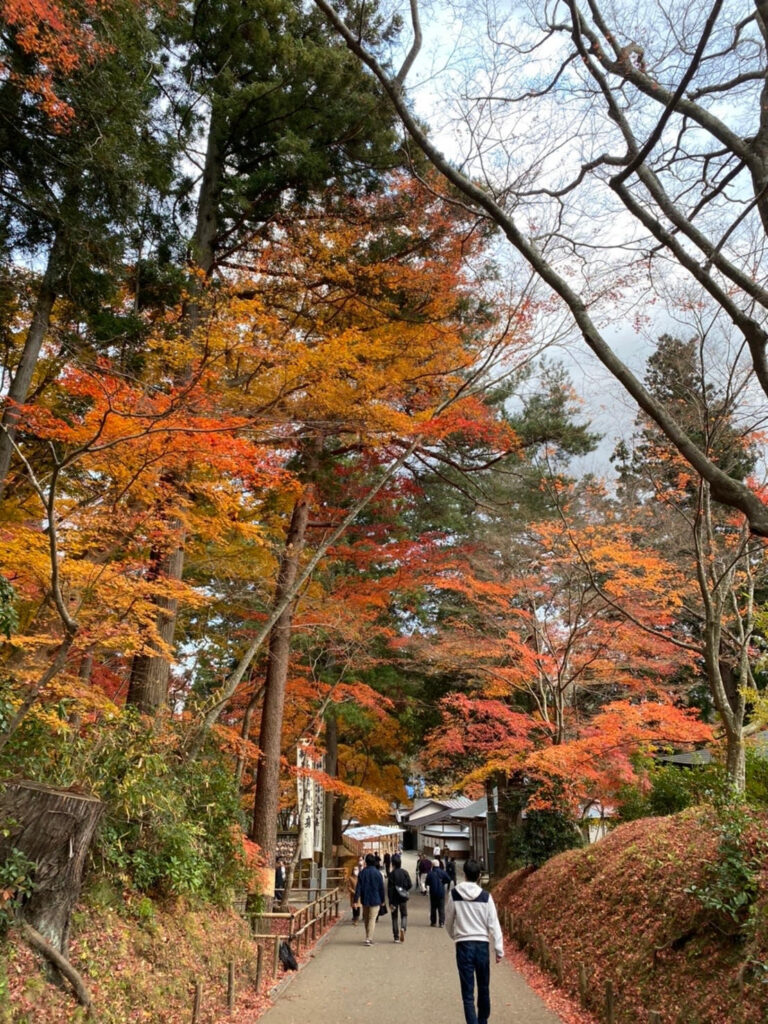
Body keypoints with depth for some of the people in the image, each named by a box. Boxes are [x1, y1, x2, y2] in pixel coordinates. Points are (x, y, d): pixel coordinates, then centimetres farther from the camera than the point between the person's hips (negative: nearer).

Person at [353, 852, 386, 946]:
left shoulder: (362, 873, -3)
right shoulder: (377, 873, -8)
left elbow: (358, 887, -5)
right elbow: (381, 888, -3)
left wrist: (356, 900, -3)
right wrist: (382, 900, 7)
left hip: (365, 899, 3)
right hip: (375, 900, -3)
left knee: (366, 918, 17)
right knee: (372, 919, -1)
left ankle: (368, 937, 26)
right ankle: (369, 938, -10)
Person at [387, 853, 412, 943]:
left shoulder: (391, 874, -11)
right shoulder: (405, 872, -3)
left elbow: (389, 889, -13)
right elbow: (410, 885, -2)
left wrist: (390, 902, -10)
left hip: (394, 898, -2)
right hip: (403, 898, 2)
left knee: (394, 917, 11)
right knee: (404, 915, 15)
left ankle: (396, 937, 10)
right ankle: (403, 928, -13)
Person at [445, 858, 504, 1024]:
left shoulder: (454, 894, -4)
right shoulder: (486, 896, -5)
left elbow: (448, 921, 7)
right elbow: (494, 925, -4)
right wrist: (499, 949, 3)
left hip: (463, 944, -1)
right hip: (482, 944, 1)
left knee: (468, 992, 2)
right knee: (484, 988, 20)